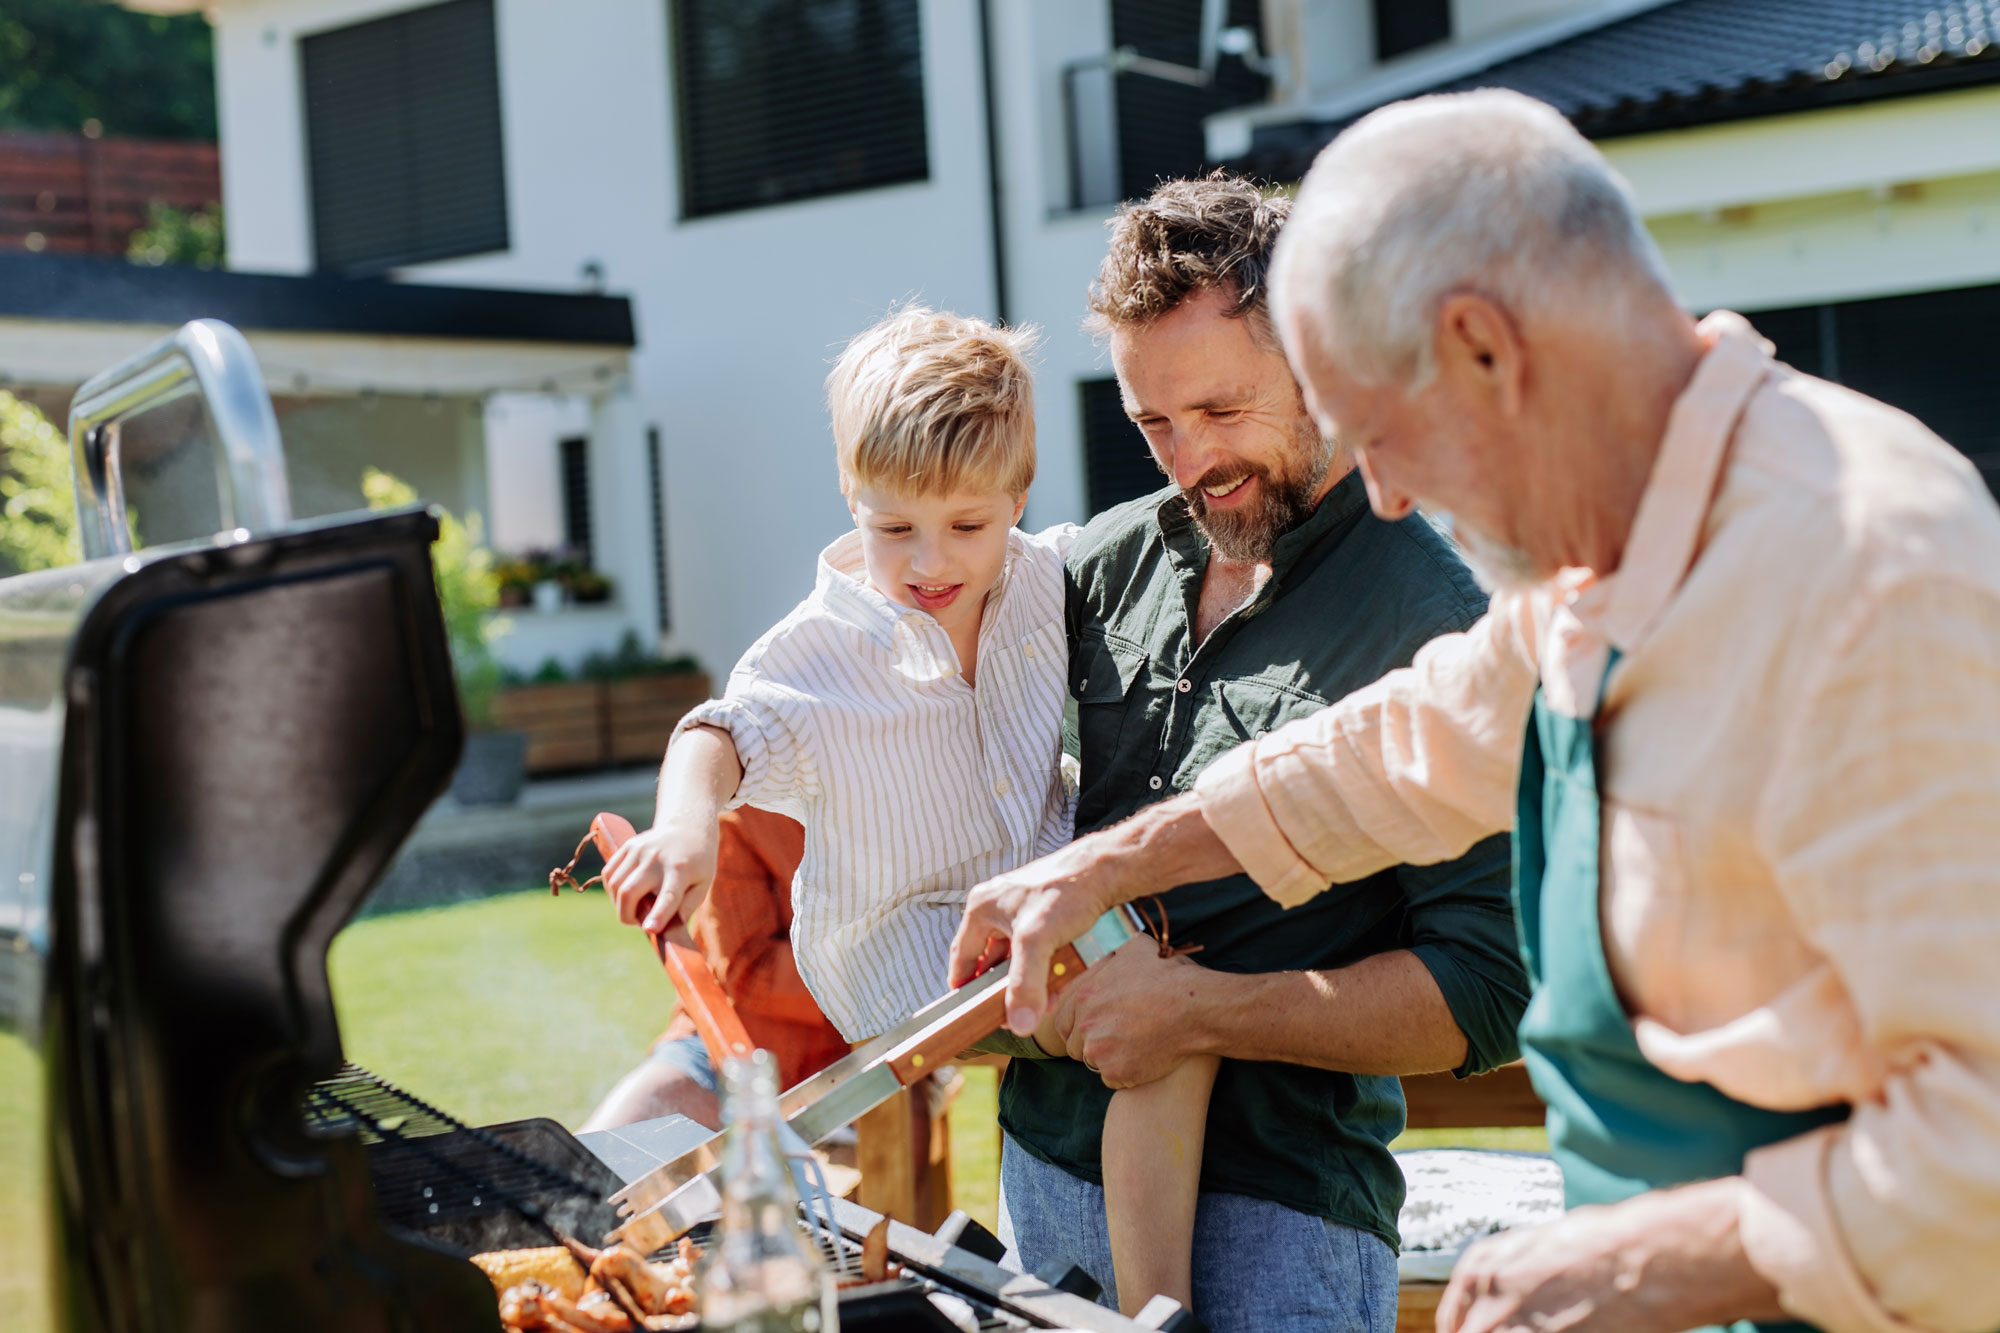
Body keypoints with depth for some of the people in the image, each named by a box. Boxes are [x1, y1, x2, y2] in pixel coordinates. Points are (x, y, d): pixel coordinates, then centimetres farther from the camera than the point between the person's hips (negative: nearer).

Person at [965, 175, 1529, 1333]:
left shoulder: (1437, 625, -13)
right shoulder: (1112, 562, 5)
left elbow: (1486, 994, -15)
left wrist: (1201, 1012, -18)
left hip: (1273, 1218, -6)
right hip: (1047, 1165, 6)